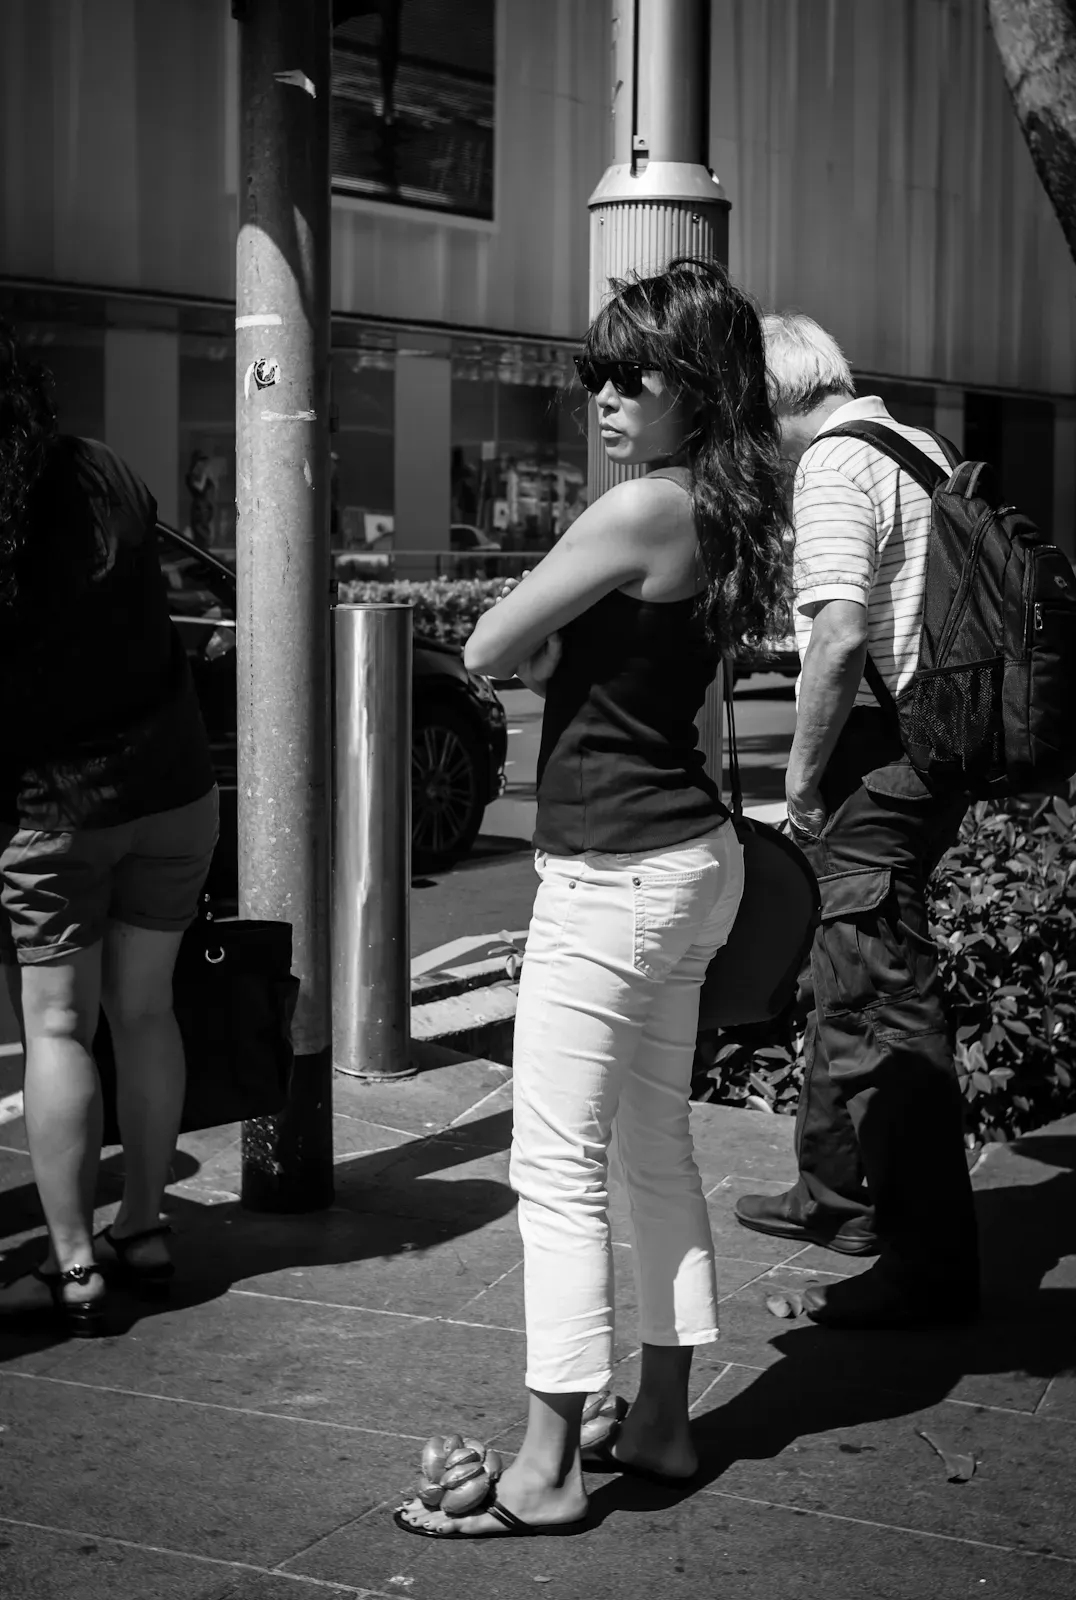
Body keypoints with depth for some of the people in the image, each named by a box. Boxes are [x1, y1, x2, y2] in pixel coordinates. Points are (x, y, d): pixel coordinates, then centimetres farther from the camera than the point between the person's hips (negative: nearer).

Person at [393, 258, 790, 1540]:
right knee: (656, 1150, 16)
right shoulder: (726, 512, 9)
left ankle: (546, 1471, 2)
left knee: (558, 1171, -4)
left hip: (614, 874, -10)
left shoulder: (641, 510, -19)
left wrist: (543, 647, 6)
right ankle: (660, 1423, 25)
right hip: (692, 857, 10)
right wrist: (570, 647, -1)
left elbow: (486, 652, -12)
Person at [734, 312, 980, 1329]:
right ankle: (837, 1196, 35)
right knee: (845, 979, 21)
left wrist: (803, 778, -13)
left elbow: (839, 637, -23)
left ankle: (932, 1260, -2)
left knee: (886, 1002, -6)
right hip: (936, 742, 10)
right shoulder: (923, 451, 15)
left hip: (872, 752, -10)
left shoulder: (834, 465, -12)